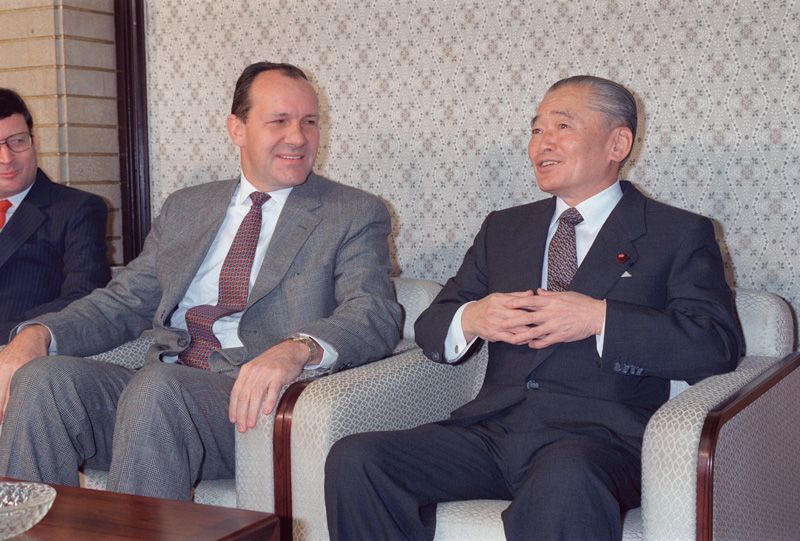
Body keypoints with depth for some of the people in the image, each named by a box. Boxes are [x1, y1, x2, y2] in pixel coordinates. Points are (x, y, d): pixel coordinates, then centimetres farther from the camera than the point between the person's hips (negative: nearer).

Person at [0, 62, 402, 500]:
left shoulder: (355, 215, 7)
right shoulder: (185, 209, 22)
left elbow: (376, 315, -8)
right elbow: (123, 301, 19)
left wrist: (298, 348, -30)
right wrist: (39, 333, -2)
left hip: (253, 400, -4)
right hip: (155, 387, 5)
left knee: (158, 386, -34)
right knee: (42, 378, -22)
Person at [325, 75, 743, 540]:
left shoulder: (679, 235, 9)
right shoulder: (504, 228, 23)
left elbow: (718, 344, -5)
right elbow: (430, 327, 21)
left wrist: (599, 318, -15)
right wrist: (470, 320, -3)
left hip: (599, 436, -5)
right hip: (492, 428, 5)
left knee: (565, 481, -41)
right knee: (354, 460, -19)